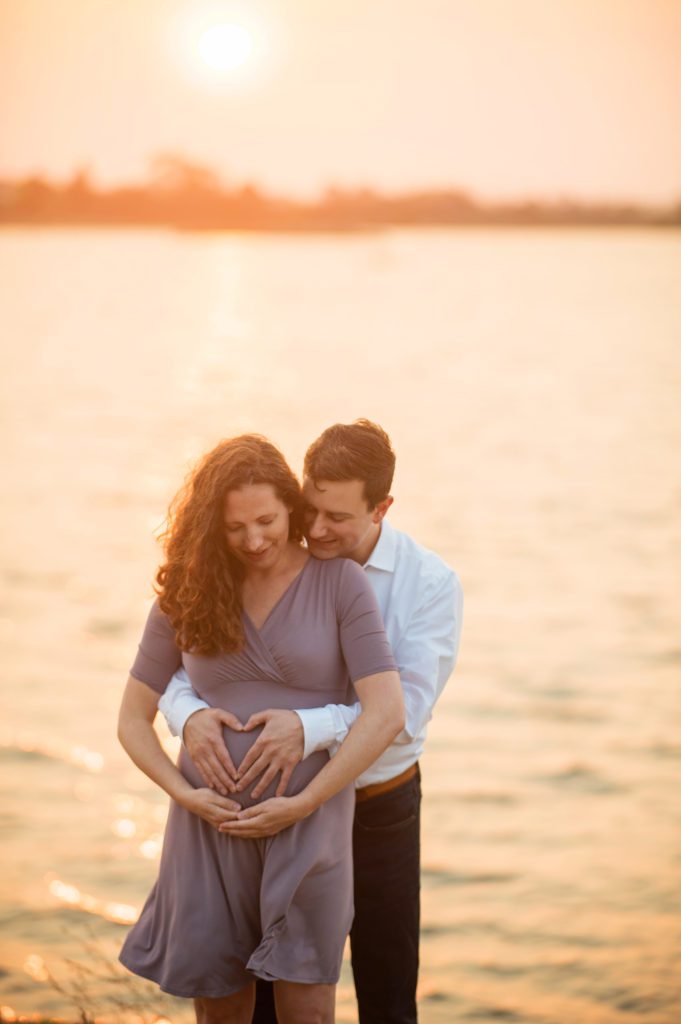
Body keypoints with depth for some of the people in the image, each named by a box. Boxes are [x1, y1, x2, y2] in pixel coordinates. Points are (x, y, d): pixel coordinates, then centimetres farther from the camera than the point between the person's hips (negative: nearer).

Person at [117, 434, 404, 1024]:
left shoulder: (340, 583, -4)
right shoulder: (187, 594, 3)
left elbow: (387, 714, -13)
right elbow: (133, 720, 7)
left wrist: (303, 805, -17)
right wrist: (187, 796, -10)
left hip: (308, 827, -2)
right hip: (210, 829, 3)